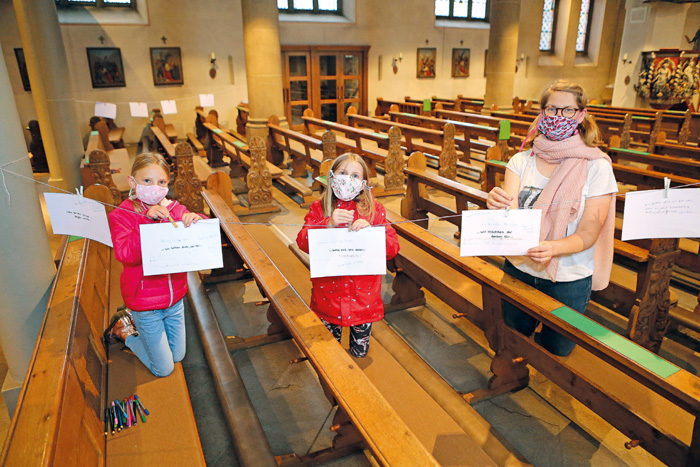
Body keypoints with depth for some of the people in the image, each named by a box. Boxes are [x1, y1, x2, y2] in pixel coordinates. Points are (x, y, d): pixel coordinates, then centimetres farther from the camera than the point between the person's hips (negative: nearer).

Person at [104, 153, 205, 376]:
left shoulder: (175, 210, -3)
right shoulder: (121, 215, -13)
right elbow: (125, 254, -28)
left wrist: (196, 220, -29)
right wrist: (147, 219, -36)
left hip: (175, 298, 4)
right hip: (146, 303, -4)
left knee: (178, 356, 22)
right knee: (164, 369, 9)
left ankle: (134, 318, 36)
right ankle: (124, 331, 29)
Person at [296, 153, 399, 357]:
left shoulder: (374, 210, -2)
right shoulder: (319, 208, -1)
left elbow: (393, 247, -9)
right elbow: (303, 242, -14)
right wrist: (328, 224, -30)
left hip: (363, 296, 0)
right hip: (328, 294, 1)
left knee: (360, 354, 16)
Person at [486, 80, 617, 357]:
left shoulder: (596, 166, -10)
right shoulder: (521, 160, -4)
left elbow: (588, 234, -13)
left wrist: (553, 248, -33)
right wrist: (498, 204, -38)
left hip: (569, 280, -2)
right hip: (519, 269, 2)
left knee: (555, 351, 15)